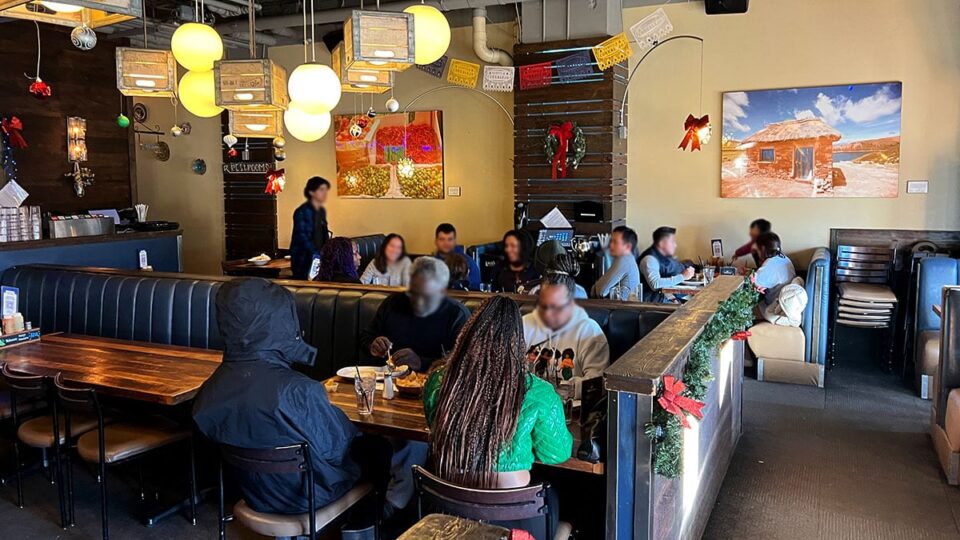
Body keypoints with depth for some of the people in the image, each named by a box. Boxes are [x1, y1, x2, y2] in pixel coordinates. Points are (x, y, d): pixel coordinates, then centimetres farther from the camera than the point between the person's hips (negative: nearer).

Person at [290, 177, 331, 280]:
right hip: (303, 261, -7)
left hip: (319, 260, 7)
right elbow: (303, 238, -17)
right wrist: (319, 254, -24)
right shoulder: (302, 212, -10)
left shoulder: (322, 211, 13)